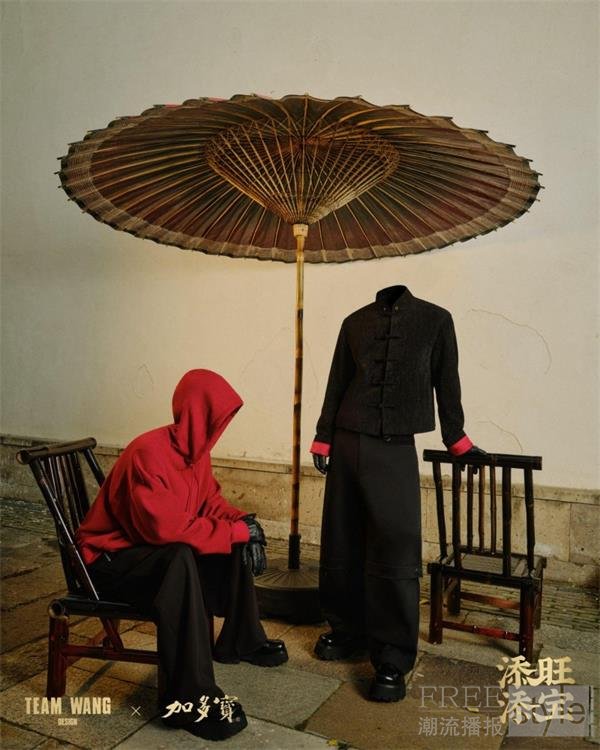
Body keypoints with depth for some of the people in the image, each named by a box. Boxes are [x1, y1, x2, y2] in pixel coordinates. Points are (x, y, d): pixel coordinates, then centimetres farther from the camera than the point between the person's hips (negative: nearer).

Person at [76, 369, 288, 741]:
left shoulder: (195, 450, -2)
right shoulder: (149, 452, -29)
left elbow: (210, 501, 8)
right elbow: (166, 528, -36)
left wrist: (244, 522, -13)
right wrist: (236, 531, -28)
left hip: (160, 550, 9)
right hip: (112, 557, -9)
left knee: (239, 544, 3)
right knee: (181, 560, -36)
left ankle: (241, 640, 19)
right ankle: (188, 698, -30)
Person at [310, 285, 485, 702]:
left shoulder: (435, 320, 4)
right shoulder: (355, 322, 10)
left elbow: (446, 381, 10)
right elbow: (337, 382, 12)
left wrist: (456, 437, 15)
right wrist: (323, 438, 8)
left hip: (396, 450, -3)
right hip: (348, 444, 3)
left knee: (396, 553, -6)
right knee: (341, 546, 7)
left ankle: (393, 661, 5)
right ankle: (347, 631, 26)